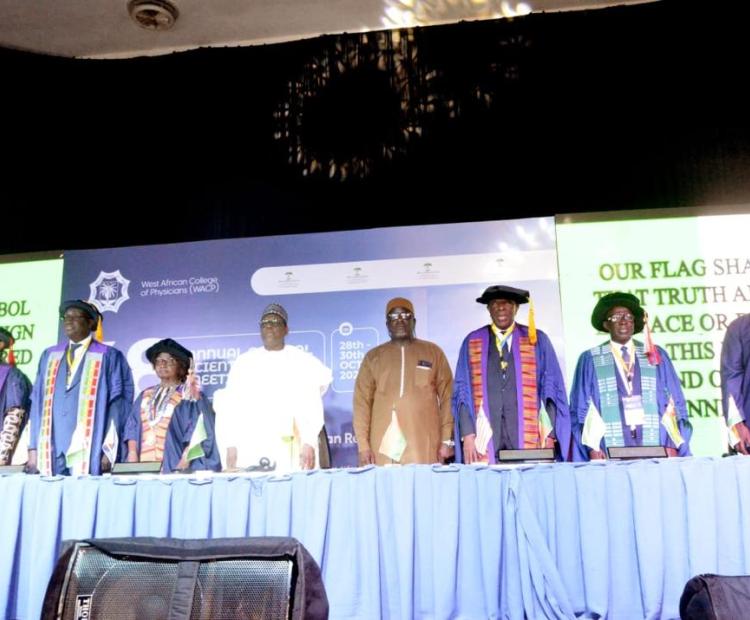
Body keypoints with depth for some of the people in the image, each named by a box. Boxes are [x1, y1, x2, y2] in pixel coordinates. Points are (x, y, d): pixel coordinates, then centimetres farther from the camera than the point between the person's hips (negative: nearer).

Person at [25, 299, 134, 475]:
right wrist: (33, 447, 6)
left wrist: (109, 451, -10)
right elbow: (38, 401, 15)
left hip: (89, 451, -4)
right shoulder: (49, 356, 17)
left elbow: (117, 402, -3)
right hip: (51, 450, 4)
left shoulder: (109, 357, 3)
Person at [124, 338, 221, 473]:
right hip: (145, 463, 4)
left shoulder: (189, 397, 2)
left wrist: (186, 459, -17)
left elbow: (196, 432, -6)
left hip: (174, 465, -4)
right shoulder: (145, 396, 18)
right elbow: (132, 427, 13)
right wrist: (132, 452, -2)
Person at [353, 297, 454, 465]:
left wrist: (447, 440, 0)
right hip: (383, 448, 1)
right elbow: (362, 401, 7)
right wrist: (363, 445, -1)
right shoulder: (373, 357, 12)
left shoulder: (433, 352, 11)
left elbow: (447, 396, 8)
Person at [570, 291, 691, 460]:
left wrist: (671, 444, -4)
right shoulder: (590, 360, 7)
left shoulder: (657, 355, 12)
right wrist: (592, 447, -9)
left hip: (656, 451, 2)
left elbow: (673, 402, 8)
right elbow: (581, 408, 4)